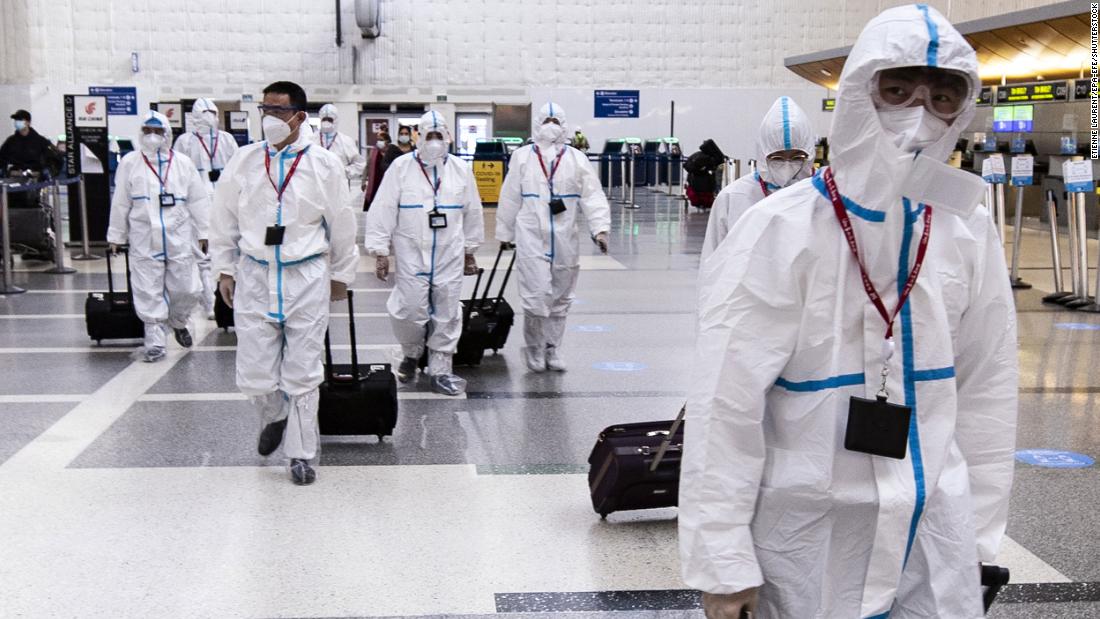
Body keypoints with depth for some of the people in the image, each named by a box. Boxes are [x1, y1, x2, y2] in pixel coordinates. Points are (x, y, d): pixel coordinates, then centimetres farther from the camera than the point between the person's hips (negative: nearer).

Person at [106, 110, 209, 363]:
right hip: (144, 240, -1)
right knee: (149, 294, 0)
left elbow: (198, 200, 8)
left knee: (186, 289, 3)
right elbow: (120, 203, 7)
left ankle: (178, 322, 33)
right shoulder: (129, 163, 4)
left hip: (179, 238, 1)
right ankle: (155, 342, 9)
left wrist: (203, 232, 5)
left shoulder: (183, 163, 6)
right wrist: (116, 236, 9)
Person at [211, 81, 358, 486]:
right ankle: (274, 418, 35)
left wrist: (341, 274, 10)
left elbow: (342, 225, 6)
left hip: (306, 276, -1)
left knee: (302, 374, 3)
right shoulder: (244, 161, 1)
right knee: (254, 374, 2)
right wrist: (225, 268, 10)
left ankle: (301, 454, 16)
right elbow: (226, 219, 10)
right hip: (254, 275, 2)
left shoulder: (324, 165, -3)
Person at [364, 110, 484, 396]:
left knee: (447, 315, 4)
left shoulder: (461, 169, 6)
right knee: (410, 312, -5)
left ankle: (440, 370, 16)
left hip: (450, 256, 2)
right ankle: (411, 354, 25)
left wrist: (470, 250, 17)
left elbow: (472, 212, 15)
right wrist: (380, 251, -7)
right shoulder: (401, 167, -3)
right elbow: (383, 210, -3)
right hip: (411, 255, -2)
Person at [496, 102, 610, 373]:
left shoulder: (577, 159, 5)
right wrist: (505, 233, 10)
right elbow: (510, 198, 7)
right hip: (531, 237, -2)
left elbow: (592, 195, -2)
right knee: (537, 296, -9)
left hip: (566, 240, 2)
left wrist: (599, 228, -14)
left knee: (560, 298, 11)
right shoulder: (522, 157, 3)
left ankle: (552, 348, 27)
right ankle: (533, 348, 12)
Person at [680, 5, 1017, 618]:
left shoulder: (970, 234, 0)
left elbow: (987, 391, 8)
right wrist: (724, 560, -15)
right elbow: (727, 404, -15)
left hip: (936, 521, 4)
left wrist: (981, 531, 10)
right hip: (812, 524, -4)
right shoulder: (783, 230, -15)